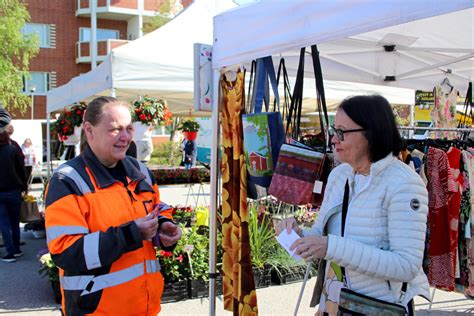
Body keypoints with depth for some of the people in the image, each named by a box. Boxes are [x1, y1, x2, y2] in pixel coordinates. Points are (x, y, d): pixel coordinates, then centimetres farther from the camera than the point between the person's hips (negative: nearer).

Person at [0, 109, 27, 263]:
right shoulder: (13, 150, -4)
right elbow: (21, 170, -1)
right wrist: (24, 187, 8)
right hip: (14, 191, 1)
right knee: (15, 222, 14)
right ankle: (17, 250, 20)